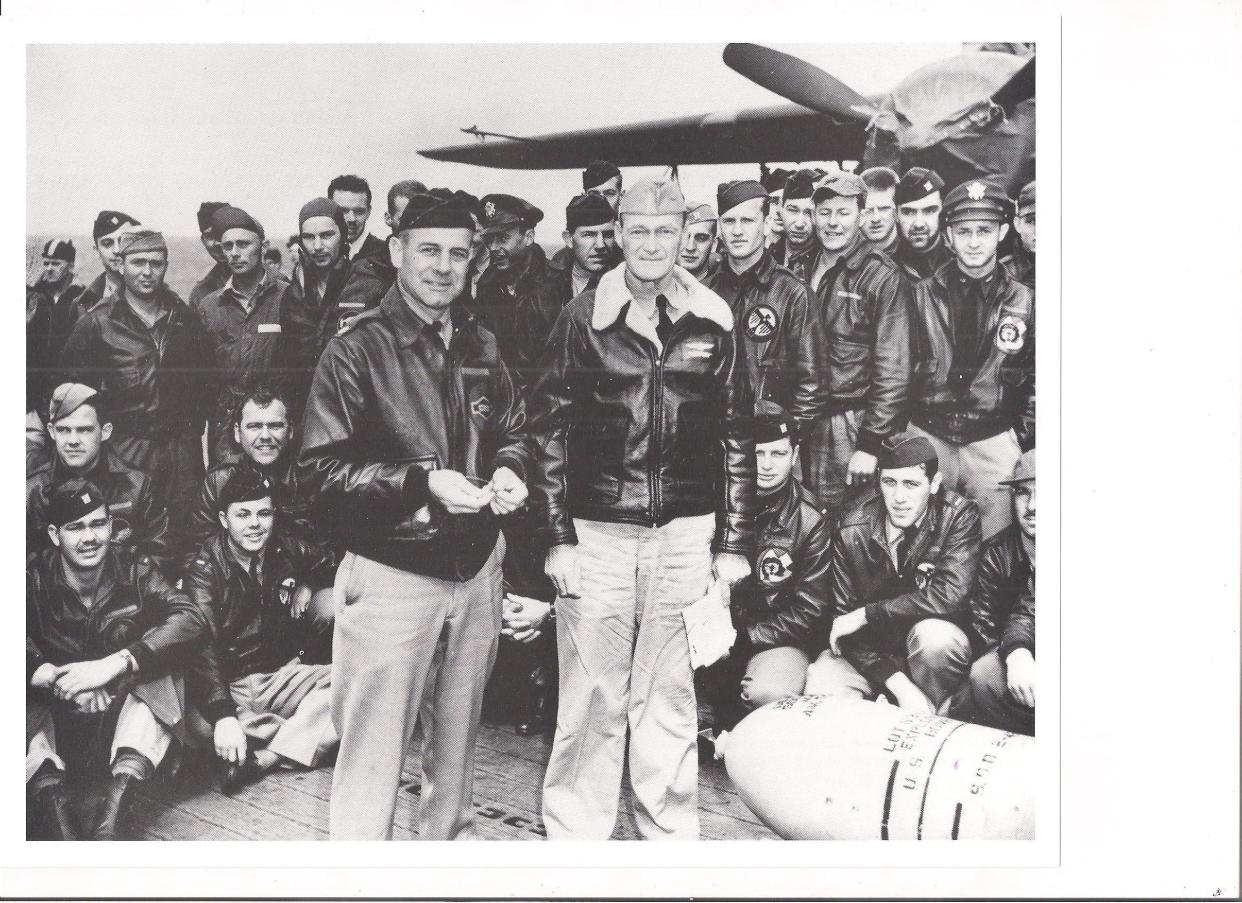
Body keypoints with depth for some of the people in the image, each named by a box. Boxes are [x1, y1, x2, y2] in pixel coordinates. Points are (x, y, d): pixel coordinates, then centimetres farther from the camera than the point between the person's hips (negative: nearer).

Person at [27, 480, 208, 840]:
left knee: (160, 673, -26)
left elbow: (192, 619, -22)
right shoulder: (34, 578, -4)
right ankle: (55, 811, -43)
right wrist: (52, 676, -40)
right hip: (55, 722, 0)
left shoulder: (134, 573, -4)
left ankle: (114, 804, -42)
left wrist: (115, 664, -34)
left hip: (123, 715, 0)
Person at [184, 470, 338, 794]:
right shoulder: (204, 570, -10)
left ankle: (260, 758, -30)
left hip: (284, 675, 4)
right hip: (229, 686, -4)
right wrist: (223, 716, -38)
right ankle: (305, 738, -23)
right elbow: (201, 648, -23)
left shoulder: (287, 551, 4)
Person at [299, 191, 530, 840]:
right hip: (392, 573, -6)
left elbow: (511, 430, 20)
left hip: (476, 564, 6)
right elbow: (321, 471, -13)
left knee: (459, 730, 21)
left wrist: (507, 471, -2)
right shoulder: (356, 350, -10)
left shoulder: (481, 347, 8)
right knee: (373, 750, -1)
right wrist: (422, 481, -23)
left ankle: (450, 836, 41)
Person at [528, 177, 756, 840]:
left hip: (685, 535, 1)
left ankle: (670, 831, 23)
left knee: (670, 699, 9)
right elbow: (548, 430, 1)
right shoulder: (582, 318, 1)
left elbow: (735, 436, 8)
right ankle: (573, 834, 17)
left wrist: (734, 542, 5)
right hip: (596, 534, -1)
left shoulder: (713, 322, 5)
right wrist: (557, 536, -4)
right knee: (592, 701, 3)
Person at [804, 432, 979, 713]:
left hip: (933, 647, -1)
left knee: (934, 633, -35)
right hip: (870, 651, 1)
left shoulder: (959, 516, -15)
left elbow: (949, 595, -27)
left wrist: (865, 614, -23)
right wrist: (897, 682, -24)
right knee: (822, 688, -27)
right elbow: (844, 616, -11)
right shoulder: (851, 529, -11)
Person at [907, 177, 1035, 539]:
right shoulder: (921, 296, 3)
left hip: (994, 443, 0)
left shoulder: (1024, 301, 4)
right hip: (926, 437, 0)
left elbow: (1035, 383, 10)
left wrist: (1025, 443, 4)